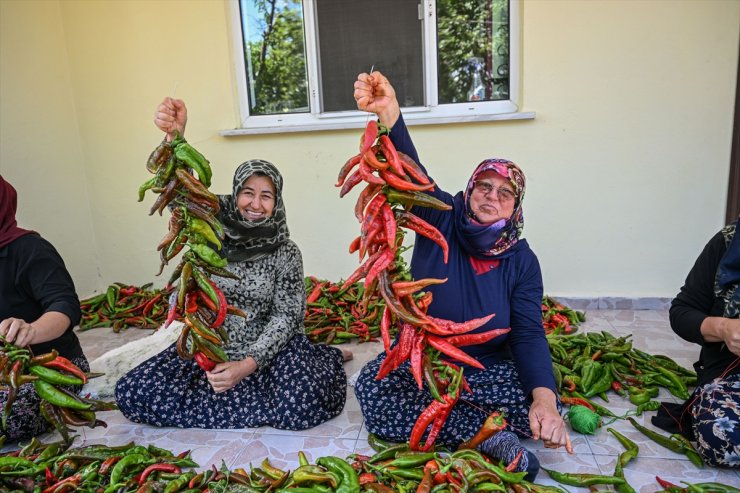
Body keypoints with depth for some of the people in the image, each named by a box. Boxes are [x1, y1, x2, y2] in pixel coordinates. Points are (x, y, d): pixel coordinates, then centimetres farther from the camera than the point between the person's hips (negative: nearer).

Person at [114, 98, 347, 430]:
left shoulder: (286, 252, -6)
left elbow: (285, 317, -8)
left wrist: (248, 364, -21)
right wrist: (175, 134, -41)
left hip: (264, 347, -2)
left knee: (301, 404, -29)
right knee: (131, 394, -14)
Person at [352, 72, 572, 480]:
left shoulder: (522, 261, -7)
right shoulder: (442, 220, -9)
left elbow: (529, 335, -13)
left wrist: (544, 398, -32)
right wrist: (389, 112, -48)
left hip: (487, 368, 0)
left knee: (539, 400, -27)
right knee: (371, 389, -28)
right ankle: (489, 435, -19)